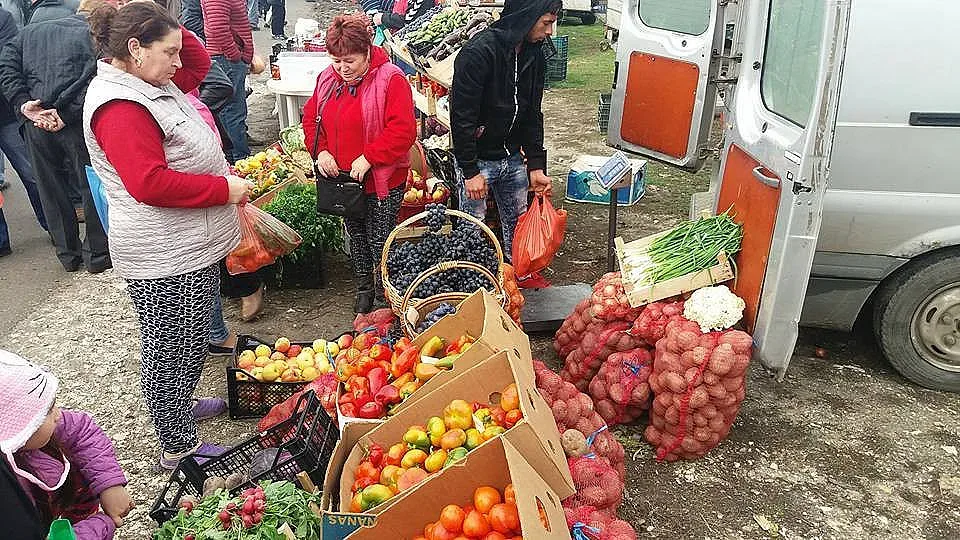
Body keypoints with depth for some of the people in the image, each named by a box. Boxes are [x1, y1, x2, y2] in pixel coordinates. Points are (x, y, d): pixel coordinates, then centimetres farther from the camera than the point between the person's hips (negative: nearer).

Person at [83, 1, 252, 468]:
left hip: (190, 247, 10)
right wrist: (224, 188, -21)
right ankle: (179, 448, 18)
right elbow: (151, 184, -29)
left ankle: (181, 407, 44)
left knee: (190, 343, 24)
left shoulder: (150, 83, 10)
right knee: (171, 351, 3)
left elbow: (199, 64, 22)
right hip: (165, 259, -10)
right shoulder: (118, 106, -21)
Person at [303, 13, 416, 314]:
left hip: (383, 180, -6)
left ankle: (384, 296, 23)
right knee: (356, 236, 21)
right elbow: (311, 118, 10)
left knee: (379, 240, 3)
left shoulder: (390, 79, -17)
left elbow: (403, 130, -24)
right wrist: (320, 151, -7)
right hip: (341, 177, 6)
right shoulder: (327, 79, 3)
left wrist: (368, 158, -26)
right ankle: (364, 288, 40)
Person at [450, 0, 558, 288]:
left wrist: (536, 165, 3)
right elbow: (461, 116, -22)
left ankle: (521, 274, 39)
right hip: (478, 159, -7)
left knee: (518, 221, 19)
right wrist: (470, 171, -21)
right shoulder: (479, 51, -22)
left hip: (513, 157, 7)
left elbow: (532, 115, 8)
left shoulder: (534, 56, 2)